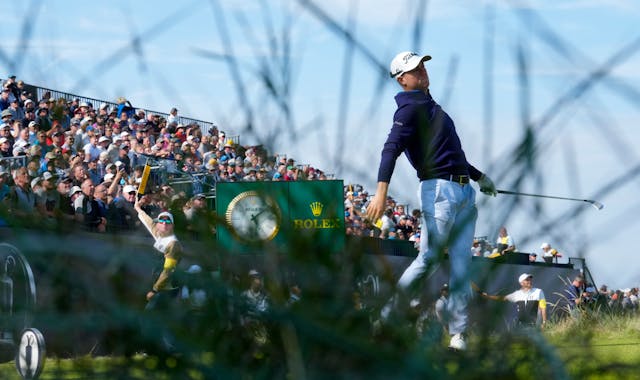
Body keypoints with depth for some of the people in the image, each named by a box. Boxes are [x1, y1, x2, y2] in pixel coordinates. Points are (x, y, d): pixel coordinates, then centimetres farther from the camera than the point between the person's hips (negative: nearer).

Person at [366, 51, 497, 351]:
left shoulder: (430, 106, 23)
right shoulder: (410, 108, -5)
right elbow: (391, 148, -20)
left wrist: (479, 176, 37)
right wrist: (382, 189, -33)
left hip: (464, 191, 8)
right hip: (439, 189, -8)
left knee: (461, 263, 1)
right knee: (428, 258, -10)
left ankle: (458, 333, -1)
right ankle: (387, 317, 0)